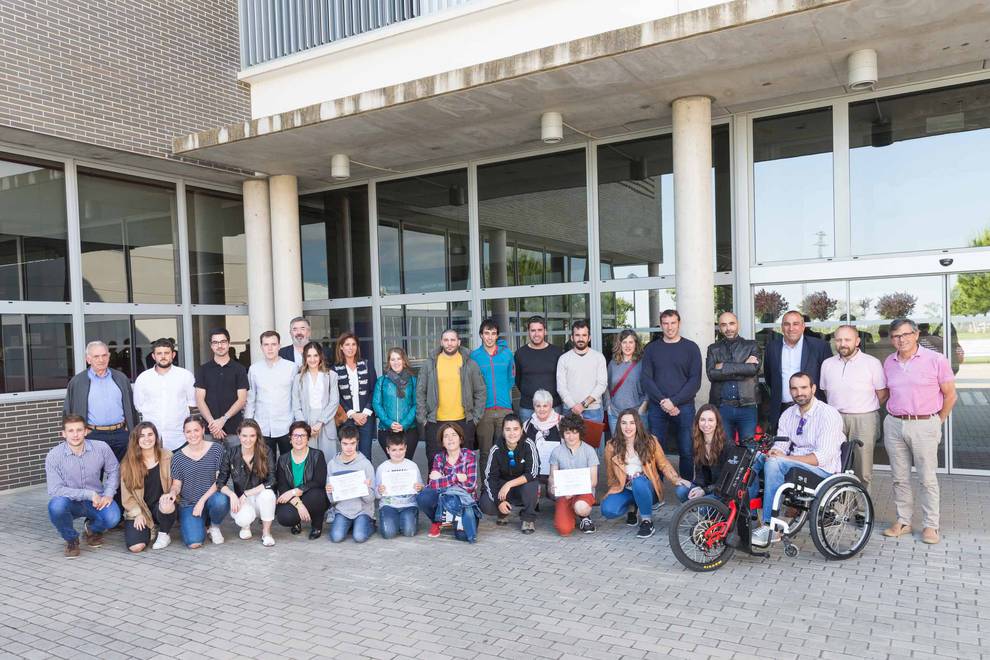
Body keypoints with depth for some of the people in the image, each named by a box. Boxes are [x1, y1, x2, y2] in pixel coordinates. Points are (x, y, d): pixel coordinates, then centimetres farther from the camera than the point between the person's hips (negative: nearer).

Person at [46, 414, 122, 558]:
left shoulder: (101, 448, -10)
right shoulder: (54, 456, -14)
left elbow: (114, 470, 6)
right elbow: (54, 490, -18)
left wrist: (109, 494, -10)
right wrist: (89, 494, -24)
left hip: (96, 500, 1)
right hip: (70, 502, -1)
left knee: (112, 518, -28)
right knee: (56, 505, -35)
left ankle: (92, 529, 14)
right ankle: (71, 539, -2)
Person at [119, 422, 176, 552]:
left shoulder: (167, 456, -4)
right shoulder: (128, 462, -3)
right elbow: (126, 493, 0)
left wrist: (171, 493, -23)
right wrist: (138, 514, -10)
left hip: (160, 504, 0)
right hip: (137, 510, 0)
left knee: (167, 507, -38)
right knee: (135, 547, -21)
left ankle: (164, 534, -3)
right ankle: (149, 530, 17)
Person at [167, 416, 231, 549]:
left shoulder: (216, 449, -4)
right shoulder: (178, 457, 0)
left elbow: (219, 480, -5)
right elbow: (176, 484, 4)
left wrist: (202, 500, -13)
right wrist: (172, 492, -20)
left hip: (210, 499, 0)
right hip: (188, 504, 0)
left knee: (221, 501, -38)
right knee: (194, 543, -22)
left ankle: (214, 526, -2)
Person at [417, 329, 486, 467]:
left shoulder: (470, 364, 4)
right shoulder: (429, 364, 4)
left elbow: (481, 392, 5)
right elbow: (420, 392, 5)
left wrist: (475, 418, 0)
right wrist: (422, 418, -2)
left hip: (463, 422, 0)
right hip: (435, 423, 0)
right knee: (435, 462, 5)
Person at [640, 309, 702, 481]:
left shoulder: (691, 348, 5)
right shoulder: (651, 348, 10)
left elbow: (695, 381, -2)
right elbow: (646, 379, 3)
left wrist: (674, 401, -12)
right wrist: (663, 402, -10)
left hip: (684, 407, -1)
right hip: (657, 408, 1)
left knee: (686, 452, 0)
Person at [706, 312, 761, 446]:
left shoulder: (752, 346, 8)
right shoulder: (713, 349, 10)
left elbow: (754, 369, -10)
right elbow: (712, 374, -7)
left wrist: (724, 367, -8)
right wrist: (743, 367, -8)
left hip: (747, 407, -1)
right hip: (722, 408, 1)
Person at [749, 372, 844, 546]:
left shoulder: (828, 414, -11)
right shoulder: (788, 414, 11)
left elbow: (822, 457, -19)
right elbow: (780, 446, 8)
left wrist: (785, 457, -25)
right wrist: (773, 452, -18)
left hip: (822, 470, -7)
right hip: (793, 464, 7)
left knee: (775, 464, -32)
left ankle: (769, 528, -30)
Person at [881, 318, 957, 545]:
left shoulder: (935, 360, -6)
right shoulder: (889, 362, 8)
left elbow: (950, 395, 0)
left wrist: (938, 422, 2)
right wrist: (894, 415, 9)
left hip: (924, 426, -4)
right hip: (894, 425, 4)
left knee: (928, 479, 1)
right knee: (899, 478, 10)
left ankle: (930, 526, 12)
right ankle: (903, 521, 20)